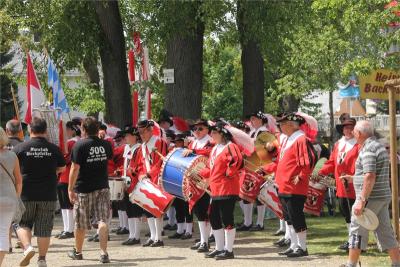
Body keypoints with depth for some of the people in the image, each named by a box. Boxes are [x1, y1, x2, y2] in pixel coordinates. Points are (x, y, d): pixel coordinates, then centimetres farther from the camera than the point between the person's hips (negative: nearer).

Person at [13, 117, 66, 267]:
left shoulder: (20, 148, -6)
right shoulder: (54, 149, -1)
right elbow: (62, 168, 13)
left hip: (26, 194, -1)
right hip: (48, 195, 1)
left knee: (23, 224, 13)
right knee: (44, 227, 8)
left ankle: (27, 247, -10)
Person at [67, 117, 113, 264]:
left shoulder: (80, 145, -12)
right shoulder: (105, 144, 2)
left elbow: (75, 168, -15)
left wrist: (70, 189, -11)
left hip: (83, 188, -3)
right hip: (102, 188, 3)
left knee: (81, 223, 10)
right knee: (102, 220, -1)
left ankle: (77, 252, 26)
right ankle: (103, 253, -11)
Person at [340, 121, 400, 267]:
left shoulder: (368, 150, -15)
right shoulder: (379, 146, 16)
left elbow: (370, 177, -24)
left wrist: (361, 201, -25)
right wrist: (353, 178, 26)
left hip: (371, 198, -9)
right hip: (383, 197, 9)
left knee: (357, 231, 0)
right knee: (385, 231, 11)